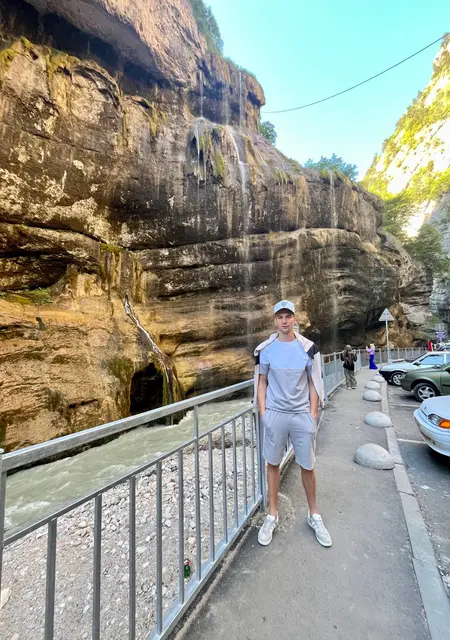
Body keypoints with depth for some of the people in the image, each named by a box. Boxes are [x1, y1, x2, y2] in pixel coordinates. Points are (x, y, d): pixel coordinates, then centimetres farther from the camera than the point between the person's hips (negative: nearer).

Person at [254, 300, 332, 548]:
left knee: (307, 465, 13)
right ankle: (272, 515, 33)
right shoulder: (266, 349, -4)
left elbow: (314, 383, 3)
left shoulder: (308, 348, -3)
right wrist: (263, 412, -2)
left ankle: (314, 515, 37)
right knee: (273, 463, 12)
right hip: (275, 414, 0)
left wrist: (313, 414, 0)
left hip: (302, 415, 0)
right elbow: (261, 382, 2)